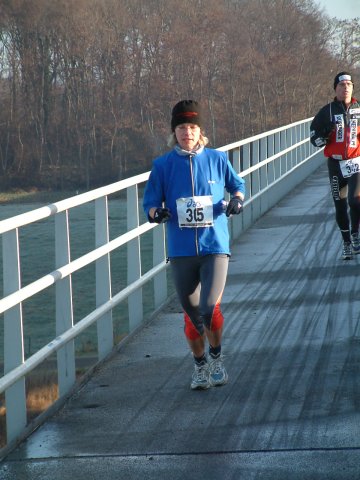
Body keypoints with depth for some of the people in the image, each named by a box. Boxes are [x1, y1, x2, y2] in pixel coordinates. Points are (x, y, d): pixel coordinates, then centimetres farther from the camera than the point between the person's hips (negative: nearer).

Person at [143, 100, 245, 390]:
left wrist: (237, 199, -3)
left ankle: (217, 358, 11)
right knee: (191, 313, 9)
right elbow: (150, 203, 5)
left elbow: (237, 184, 19)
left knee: (209, 308, -16)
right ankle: (200, 365, 31)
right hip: (181, 251, 1)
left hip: (215, 246, -1)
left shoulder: (217, 159, 2)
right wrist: (156, 212, -17)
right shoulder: (163, 165, 2)